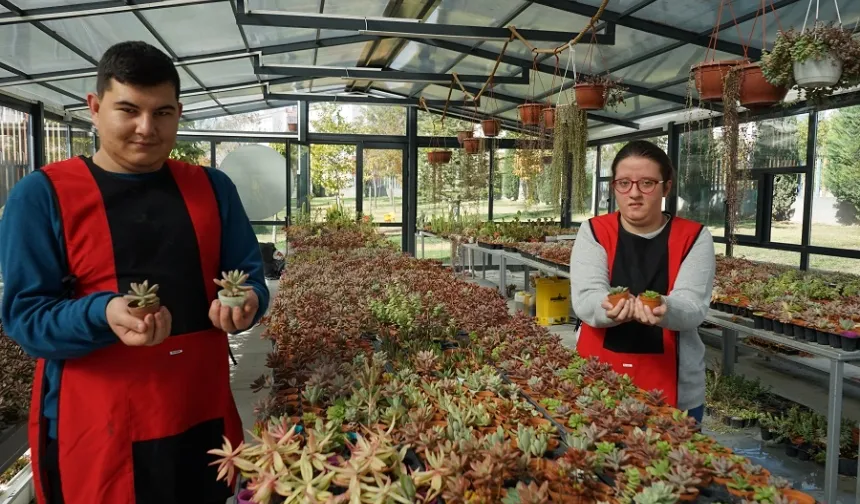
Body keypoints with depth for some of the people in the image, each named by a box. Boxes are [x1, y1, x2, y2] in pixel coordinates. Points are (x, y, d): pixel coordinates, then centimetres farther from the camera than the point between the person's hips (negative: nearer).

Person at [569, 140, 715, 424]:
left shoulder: (694, 238, -2)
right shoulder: (593, 232, -2)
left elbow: (693, 306, -13)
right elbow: (584, 298, -13)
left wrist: (664, 309, -35)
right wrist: (611, 308, -35)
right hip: (597, 380, 1)